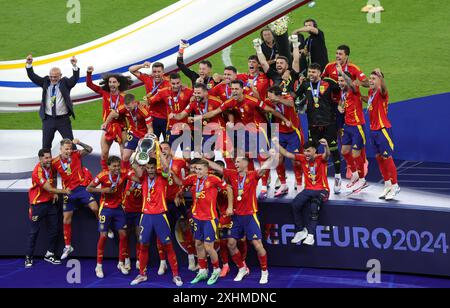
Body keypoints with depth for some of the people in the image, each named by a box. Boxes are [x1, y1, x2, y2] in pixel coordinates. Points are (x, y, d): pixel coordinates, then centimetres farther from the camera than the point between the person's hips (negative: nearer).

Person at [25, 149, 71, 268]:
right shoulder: (37, 172, -24)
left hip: (50, 202, 7)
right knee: (34, 231, -1)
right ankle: (28, 257, 7)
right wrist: (64, 191, -26)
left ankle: (49, 254, 19)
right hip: (38, 204, -7)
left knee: (54, 229, 8)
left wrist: (55, 193, 3)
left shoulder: (50, 166, -1)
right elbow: (49, 189, -26)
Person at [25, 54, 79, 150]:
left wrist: (74, 66, -33)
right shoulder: (45, 82, 4)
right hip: (48, 119, 2)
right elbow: (33, 76, 0)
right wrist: (29, 65, -16)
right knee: (46, 145, 9)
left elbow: (75, 79, -17)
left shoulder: (65, 83, -2)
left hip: (63, 119, -2)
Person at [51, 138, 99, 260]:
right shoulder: (55, 162, -5)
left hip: (81, 187, -2)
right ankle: (68, 246, 17)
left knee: (95, 208, -19)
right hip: (68, 191, 2)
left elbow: (89, 150, -17)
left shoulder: (76, 155, -7)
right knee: (66, 218, 5)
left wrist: (79, 143, -31)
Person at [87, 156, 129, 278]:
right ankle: (99, 266, 7)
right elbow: (88, 188, -11)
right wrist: (103, 190, -21)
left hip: (119, 208, 3)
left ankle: (121, 263, 19)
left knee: (123, 235, 3)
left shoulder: (123, 174, -8)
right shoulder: (103, 175, -16)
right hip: (106, 208, -3)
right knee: (103, 236, -3)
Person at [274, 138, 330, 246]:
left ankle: (310, 235, -27)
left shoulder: (321, 159, -10)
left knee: (313, 207, -33)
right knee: (295, 204, -20)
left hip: (322, 190, -5)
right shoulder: (303, 158, 4)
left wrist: (326, 146, -55)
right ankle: (300, 231, -5)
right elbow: (287, 154, 6)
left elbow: (327, 155, -33)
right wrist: (277, 144, -3)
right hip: (308, 189, 5)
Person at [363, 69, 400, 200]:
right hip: (373, 129, 9)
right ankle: (387, 185, 22)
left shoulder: (382, 92, -15)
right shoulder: (371, 91, 9)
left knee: (387, 158, -4)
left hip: (383, 129, -8)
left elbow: (383, 88, -41)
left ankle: (395, 185, 7)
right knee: (379, 158, 12)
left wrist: (380, 75, -58)